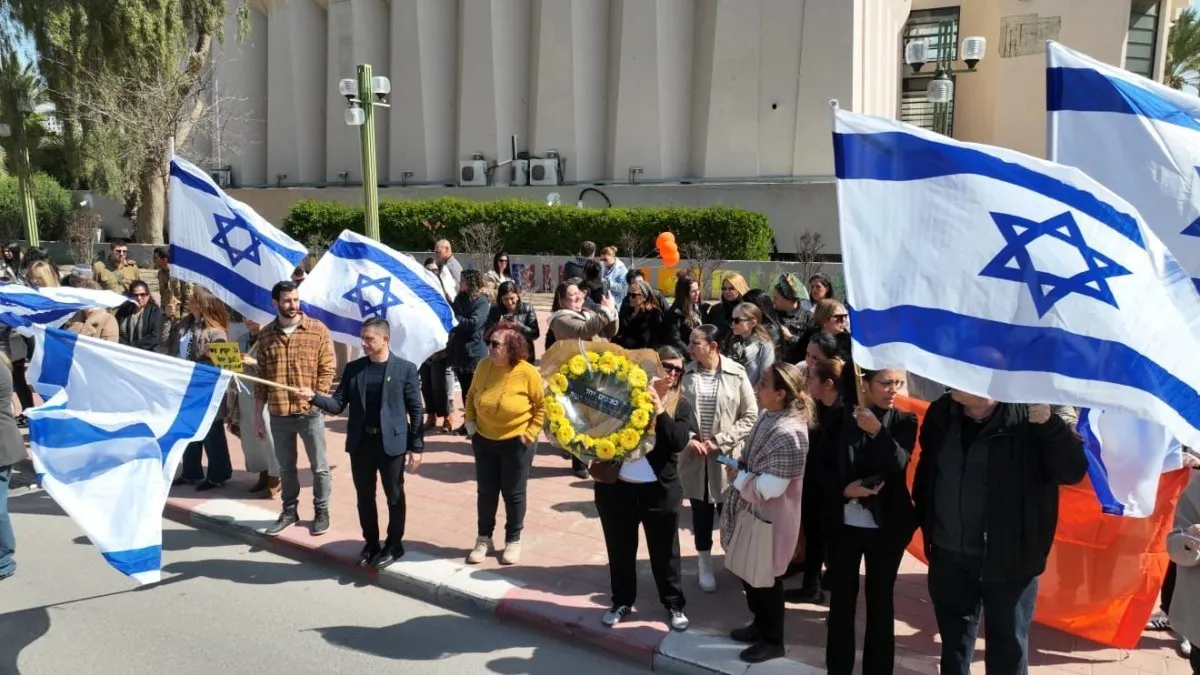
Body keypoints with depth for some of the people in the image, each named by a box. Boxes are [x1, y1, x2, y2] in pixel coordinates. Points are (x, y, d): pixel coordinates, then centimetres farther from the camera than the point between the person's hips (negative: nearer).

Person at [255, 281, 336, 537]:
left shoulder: (318, 330, -4)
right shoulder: (266, 334, 4)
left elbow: (327, 370, -3)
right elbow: (262, 377, 8)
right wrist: (257, 415, 7)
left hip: (310, 412, -3)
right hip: (278, 414, 3)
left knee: (319, 466, 8)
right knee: (286, 467, 16)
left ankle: (321, 511, 24)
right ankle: (289, 511, 31)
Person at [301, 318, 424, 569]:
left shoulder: (405, 369, -5)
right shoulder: (353, 368, 5)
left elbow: (415, 410, -4)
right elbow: (338, 405, 3)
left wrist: (416, 447, -7)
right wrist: (314, 397, -16)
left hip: (392, 443, -3)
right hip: (360, 442, 4)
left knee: (394, 497, 7)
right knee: (364, 497, 12)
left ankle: (394, 545, 23)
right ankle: (371, 543, 29)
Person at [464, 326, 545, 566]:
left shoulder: (528, 372, -18)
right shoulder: (483, 366, -7)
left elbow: (542, 405, -7)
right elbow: (471, 395, 10)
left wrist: (530, 433, -11)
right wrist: (470, 422, 1)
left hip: (516, 443, -3)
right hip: (484, 440, 3)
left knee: (513, 494, 8)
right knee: (485, 492, 11)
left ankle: (513, 540, 25)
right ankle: (484, 538, 28)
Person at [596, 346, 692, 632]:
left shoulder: (681, 406, 2)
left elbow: (679, 442, -14)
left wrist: (660, 412, -22)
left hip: (659, 489, 0)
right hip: (616, 485, 1)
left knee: (664, 550, 10)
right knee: (620, 549, 13)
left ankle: (674, 604, 27)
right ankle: (622, 601, 31)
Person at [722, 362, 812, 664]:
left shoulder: (788, 433, -30)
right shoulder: (767, 416, -1)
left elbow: (769, 488, -30)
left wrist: (736, 477, -16)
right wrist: (737, 467, -4)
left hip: (769, 517, -9)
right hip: (751, 512, 9)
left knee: (765, 579, 11)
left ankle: (773, 641, 32)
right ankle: (760, 625, 46)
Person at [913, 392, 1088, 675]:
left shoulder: (1028, 418, -15)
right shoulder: (941, 413, 0)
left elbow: (1074, 470, -21)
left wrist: (1051, 423, -36)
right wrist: (924, 520, 14)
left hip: (1009, 559, -4)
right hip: (948, 555, 4)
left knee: (1008, 646, 10)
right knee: (954, 640, 20)